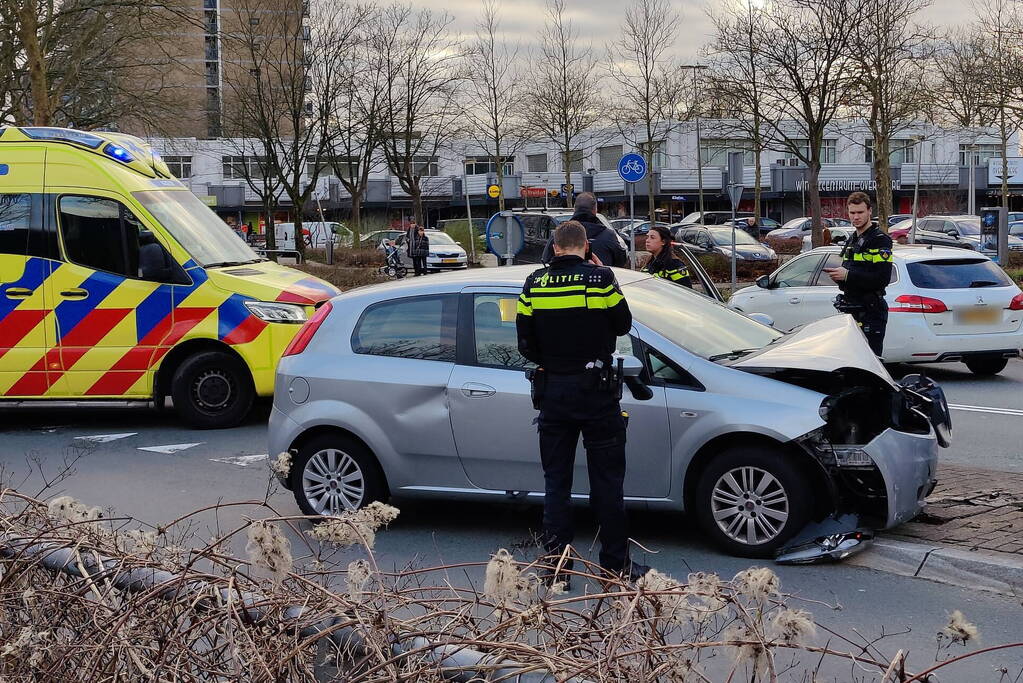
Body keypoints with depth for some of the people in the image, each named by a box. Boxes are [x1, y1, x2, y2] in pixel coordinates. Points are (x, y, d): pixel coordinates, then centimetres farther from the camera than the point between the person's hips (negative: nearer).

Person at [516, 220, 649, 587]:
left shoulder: (534, 284, -1)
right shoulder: (600, 278, -10)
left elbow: (525, 343, 2)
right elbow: (623, 325, 1)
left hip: (552, 391, 3)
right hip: (597, 391, -3)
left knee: (555, 481, 10)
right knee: (607, 481, 6)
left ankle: (556, 565, 11)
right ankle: (616, 563, 11)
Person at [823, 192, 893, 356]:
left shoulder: (880, 240, -9)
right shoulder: (852, 241, 21)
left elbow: (882, 279, -19)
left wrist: (848, 275, -21)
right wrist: (837, 275, 8)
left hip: (871, 312, -9)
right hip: (851, 311, 9)